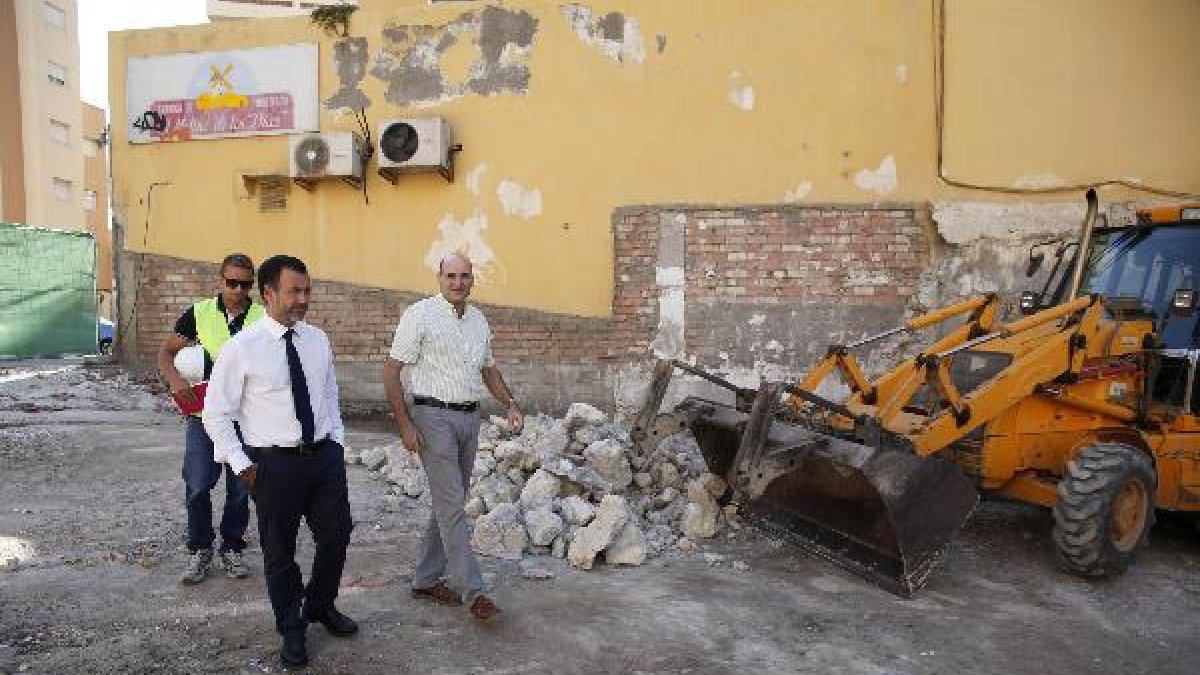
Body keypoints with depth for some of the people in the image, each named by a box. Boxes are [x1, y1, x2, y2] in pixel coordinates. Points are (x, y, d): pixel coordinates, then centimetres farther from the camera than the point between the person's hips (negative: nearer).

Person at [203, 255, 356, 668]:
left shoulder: (318, 340, 4)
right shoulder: (242, 348, -11)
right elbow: (216, 414, -5)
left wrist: (336, 440, 10)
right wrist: (243, 465, -9)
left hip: (326, 456, 5)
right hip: (274, 463, -4)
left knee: (336, 536, 14)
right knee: (279, 552, 9)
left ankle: (321, 606, 42)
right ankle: (292, 629, 32)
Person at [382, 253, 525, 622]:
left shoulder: (478, 320, 12)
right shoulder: (420, 315, -7)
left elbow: (489, 368, 23)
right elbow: (391, 370, -8)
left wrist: (511, 405, 9)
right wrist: (404, 424, -14)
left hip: (470, 418, 7)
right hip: (434, 417, -7)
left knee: (450, 503, 12)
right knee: (452, 504, -7)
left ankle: (427, 580, 25)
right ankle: (472, 591, -2)